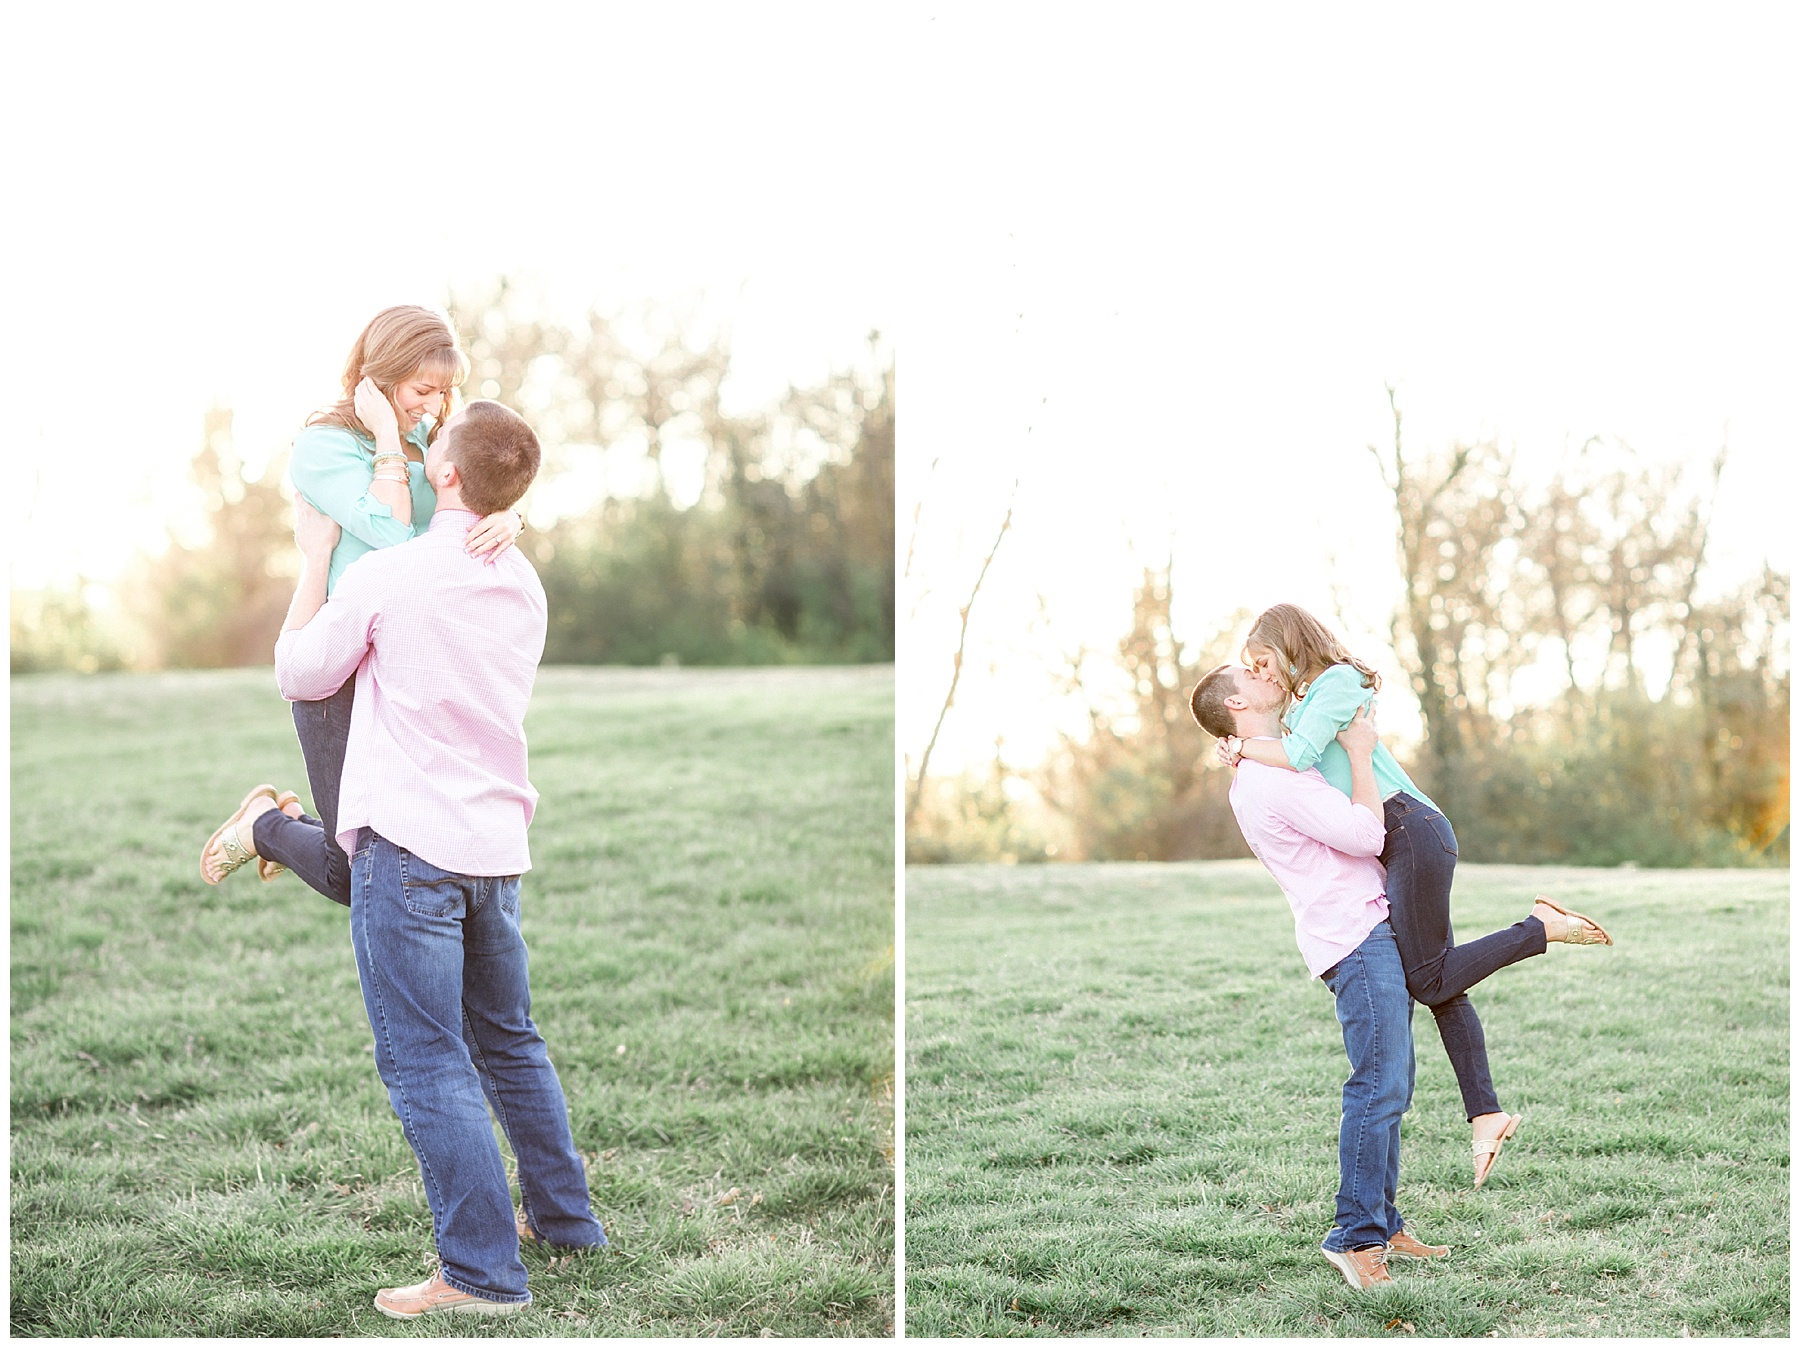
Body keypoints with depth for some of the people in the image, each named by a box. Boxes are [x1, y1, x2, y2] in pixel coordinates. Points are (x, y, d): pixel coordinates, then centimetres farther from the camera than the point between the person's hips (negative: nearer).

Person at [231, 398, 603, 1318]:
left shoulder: (386, 575, -10)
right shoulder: (524, 583, 10)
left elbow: (298, 674, 3)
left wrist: (315, 558, 13)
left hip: (409, 844, -7)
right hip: (497, 841, 7)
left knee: (426, 1064, -4)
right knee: (508, 1043, 21)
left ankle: (482, 1272, -4)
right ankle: (562, 1215, 31)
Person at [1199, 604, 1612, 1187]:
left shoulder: (1335, 681, -8)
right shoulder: (1309, 700, 23)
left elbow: (1299, 755, -21)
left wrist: (1239, 746, -7)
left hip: (1412, 831, -10)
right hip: (1400, 842, 10)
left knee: (1431, 981, -11)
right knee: (1440, 986, 5)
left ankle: (1541, 929, -3)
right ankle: (1485, 1112, 4)